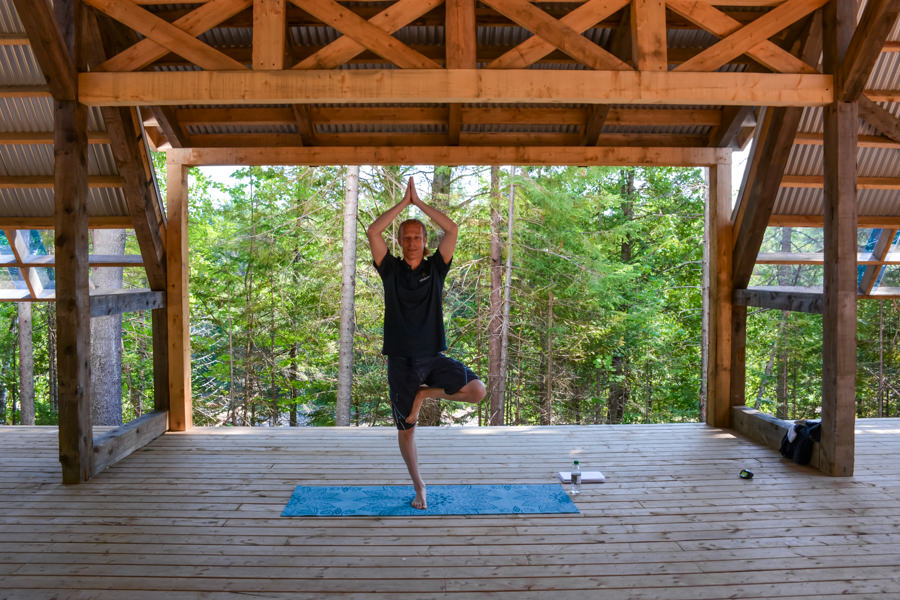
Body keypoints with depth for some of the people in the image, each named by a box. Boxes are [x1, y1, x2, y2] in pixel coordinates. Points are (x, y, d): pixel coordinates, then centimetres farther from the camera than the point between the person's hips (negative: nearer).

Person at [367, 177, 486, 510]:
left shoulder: (435, 267, 5)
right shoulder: (391, 269, 4)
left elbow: (453, 229, -6)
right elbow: (372, 232, -9)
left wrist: (420, 202, -3)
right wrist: (403, 202, -4)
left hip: (433, 356, 1)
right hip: (401, 361, 0)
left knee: (476, 390, -21)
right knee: (405, 429, 7)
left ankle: (424, 394, 3)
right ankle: (419, 488, 26)